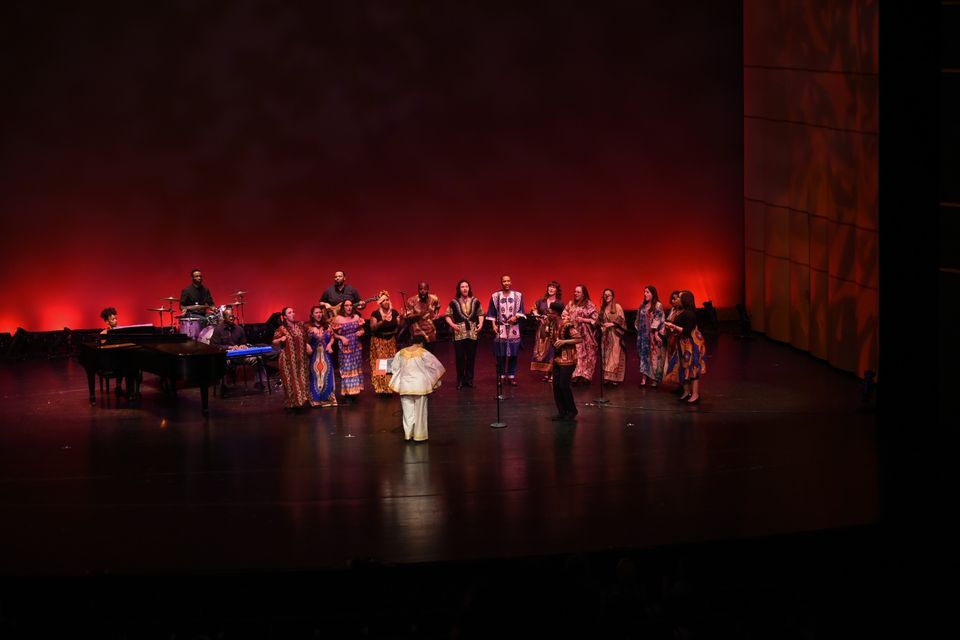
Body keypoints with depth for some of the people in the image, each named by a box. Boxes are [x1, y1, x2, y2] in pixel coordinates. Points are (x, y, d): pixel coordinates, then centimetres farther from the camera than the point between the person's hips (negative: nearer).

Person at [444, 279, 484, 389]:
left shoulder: (475, 302, 6)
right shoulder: (454, 303, 0)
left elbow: (480, 314, 14)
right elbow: (448, 315, 2)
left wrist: (481, 323, -2)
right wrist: (452, 324, -13)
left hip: (472, 333, 2)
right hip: (459, 334, -2)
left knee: (471, 357, 5)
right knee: (460, 358, 1)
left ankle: (469, 380, 15)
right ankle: (460, 381, 10)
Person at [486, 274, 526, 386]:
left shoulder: (518, 295, 3)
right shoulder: (495, 296, 2)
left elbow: (521, 311, 4)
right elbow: (491, 313, 5)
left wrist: (516, 317, -14)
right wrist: (493, 325, -5)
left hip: (514, 329, 1)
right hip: (500, 329, -1)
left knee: (513, 354, 2)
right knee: (500, 355, -1)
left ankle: (511, 376, 10)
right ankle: (501, 376, 8)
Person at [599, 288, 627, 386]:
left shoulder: (617, 307, -2)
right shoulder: (602, 308, 13)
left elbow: (621, 320, -6)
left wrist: (612, 324, -17)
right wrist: (601, 327, 0)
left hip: (615, 335, -5)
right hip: (605, 335, 5)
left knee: (615, 356, -7)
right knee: (606, 356, 2)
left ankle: (615, 378, -7)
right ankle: (606, 377, 4)